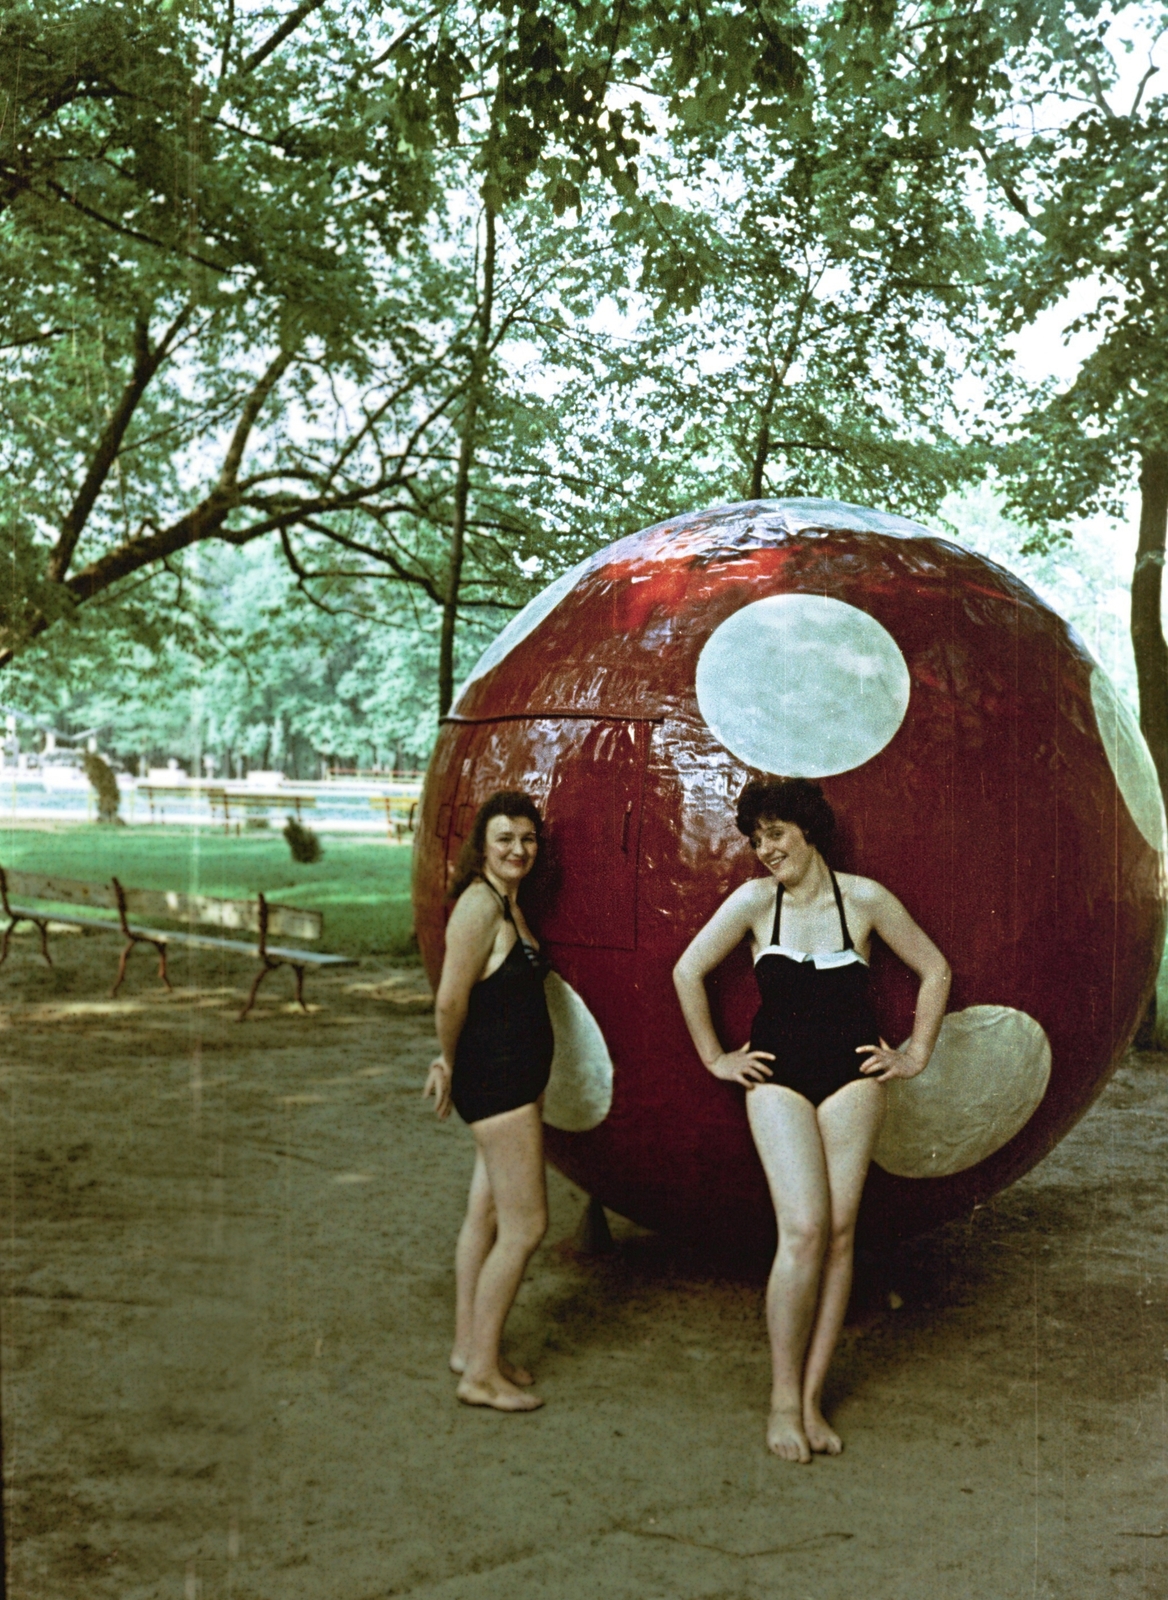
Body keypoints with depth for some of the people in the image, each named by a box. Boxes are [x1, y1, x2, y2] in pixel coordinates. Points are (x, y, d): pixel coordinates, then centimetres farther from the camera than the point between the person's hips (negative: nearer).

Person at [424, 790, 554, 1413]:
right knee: (525, 1225, -6)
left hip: (514, 1079, 10)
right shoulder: (480, 904, -17)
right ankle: (481, 1372, 4)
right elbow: (450, 1001, -19)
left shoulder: (510, 904, 13)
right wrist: (452, 1063, -4)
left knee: (486, 1216, 17)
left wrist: (452, 1065, 14)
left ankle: (468, 1346, 29)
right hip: (496, 1080, -10)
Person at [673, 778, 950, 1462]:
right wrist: (715, 1058, 7)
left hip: (851, 1076, 1)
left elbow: (936, 971, 10)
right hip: (778, 1078, -1)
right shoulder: (754, 900, -2)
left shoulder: (865, 898, -2)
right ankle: (784, 1399, 2)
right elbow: (688, 973, 6)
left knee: (840, 1233, 0)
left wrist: (916, 1054, 8)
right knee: (804, 1231, -11)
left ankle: (812, 1397, 10)